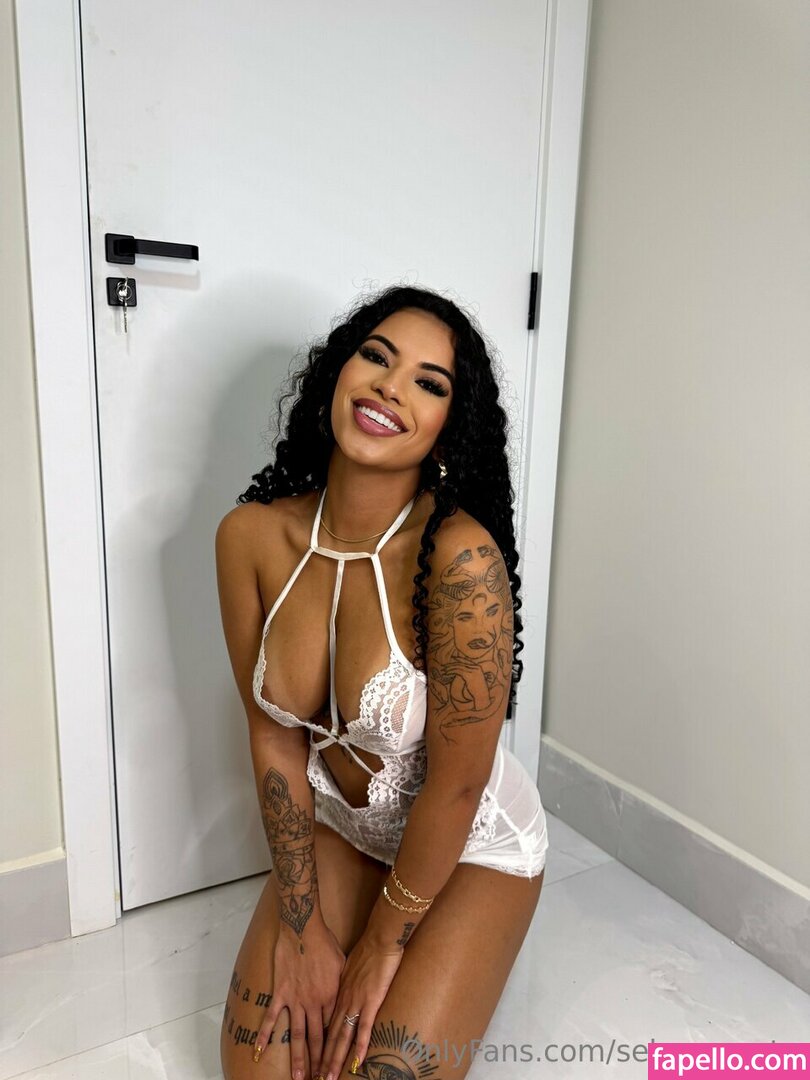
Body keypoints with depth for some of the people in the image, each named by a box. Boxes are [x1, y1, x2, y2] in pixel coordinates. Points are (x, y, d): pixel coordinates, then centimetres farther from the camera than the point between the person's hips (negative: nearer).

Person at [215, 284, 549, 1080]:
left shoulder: (460, 557, -32)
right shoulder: (251, 536, -16)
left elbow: (455, 784, -22)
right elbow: (274, 734, -8)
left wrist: (382, 943, -9)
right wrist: (301, 925, -5)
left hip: (471, 846, -3)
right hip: (337, 826, 4)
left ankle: (447, 970, 24)